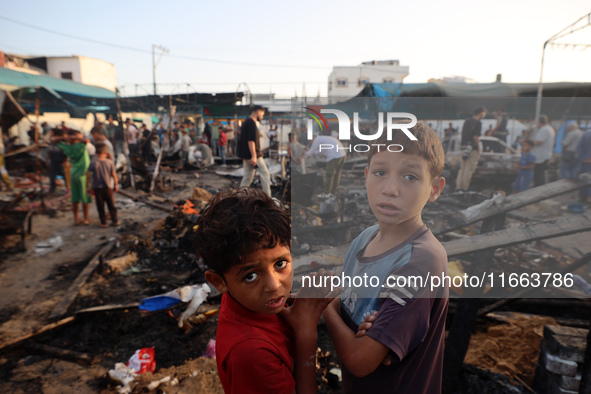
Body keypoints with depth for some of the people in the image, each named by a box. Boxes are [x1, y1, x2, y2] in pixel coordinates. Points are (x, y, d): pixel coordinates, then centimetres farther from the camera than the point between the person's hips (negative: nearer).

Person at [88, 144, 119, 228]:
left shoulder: (93, 163, -8)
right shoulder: (110, 162, -6)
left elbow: (89, 176, -6)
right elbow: (114, 175, -3)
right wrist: (116, 185, 9)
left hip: (97, 188, -1)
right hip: (107, 187, 1)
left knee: (100, 206, 8)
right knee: (111, 205, 11)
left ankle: (103, 222, 14)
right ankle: (115, 221, 15)